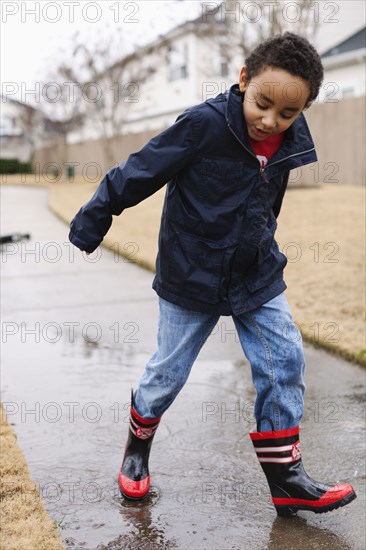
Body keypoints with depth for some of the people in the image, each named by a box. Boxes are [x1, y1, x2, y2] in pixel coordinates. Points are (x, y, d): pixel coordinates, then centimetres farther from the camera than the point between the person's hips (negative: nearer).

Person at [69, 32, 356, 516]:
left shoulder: (291, 142, -3)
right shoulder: (204, 124, -23)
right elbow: (138, 173, -17)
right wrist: (90, 226, -11)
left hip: (258, 276, 5)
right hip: (191, 278, -5)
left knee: (285, 364, -1)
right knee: (169, 371, 8)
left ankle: (285, 478, 11)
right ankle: (138, 447, 35)